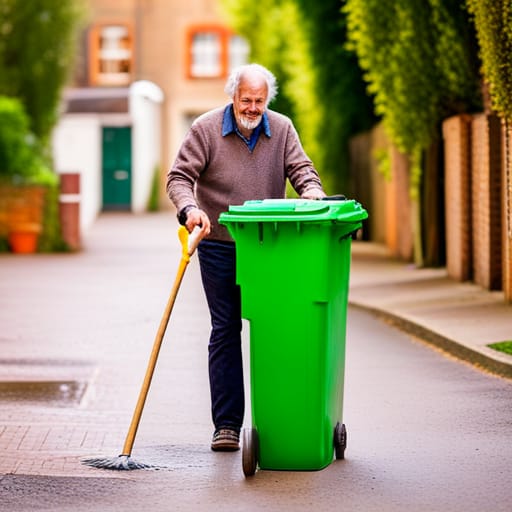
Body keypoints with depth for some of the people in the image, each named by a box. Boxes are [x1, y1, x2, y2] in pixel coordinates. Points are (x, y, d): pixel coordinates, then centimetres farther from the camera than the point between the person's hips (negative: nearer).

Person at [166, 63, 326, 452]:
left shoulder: (281, 129, 5)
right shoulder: (207, 129, -4)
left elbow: (300, 168, 0)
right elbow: (179, 176, -7)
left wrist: (312, 190, -23)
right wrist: (190, 209, -27)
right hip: (219, 248, -2)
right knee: (225, 331, -1)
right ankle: (227, 424, 1)